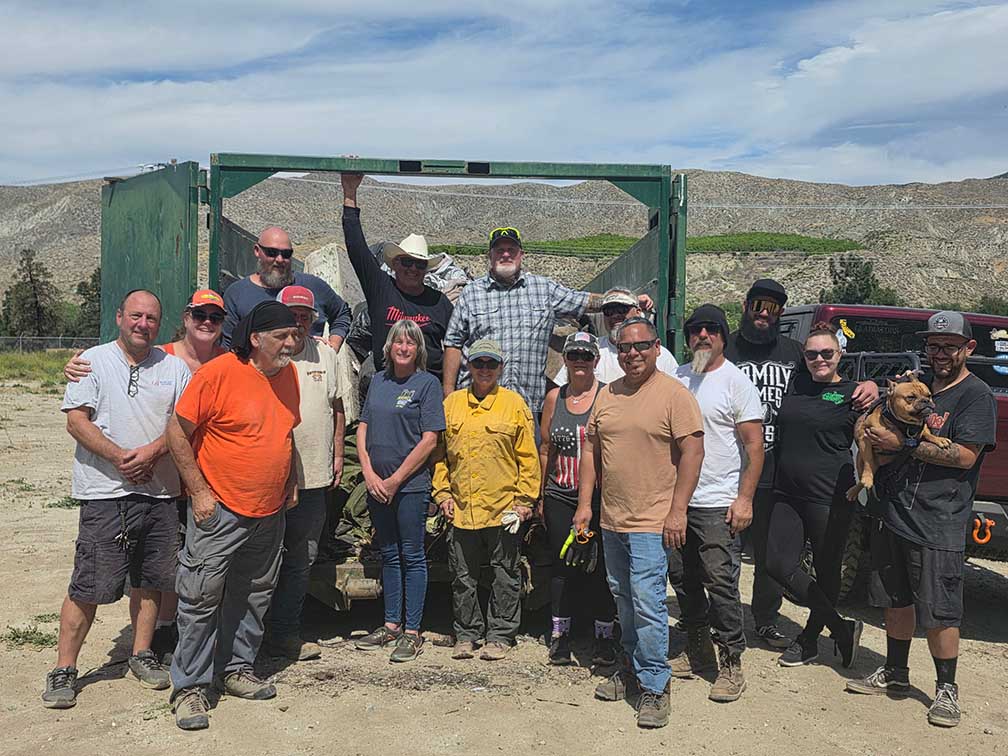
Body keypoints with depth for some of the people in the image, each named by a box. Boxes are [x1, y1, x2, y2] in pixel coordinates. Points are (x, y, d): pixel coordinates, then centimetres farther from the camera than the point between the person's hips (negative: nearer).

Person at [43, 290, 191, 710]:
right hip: (106, 493, -3)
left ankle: (142, 654, 27)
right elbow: (76, 421, -5)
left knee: (151, 580, 12)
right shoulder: (94, 361, 3)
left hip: (161, 491, 3)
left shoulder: (174, 366, 10)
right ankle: (64, 668, 10)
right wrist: (120, 457, -15)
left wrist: (153, 451, -12)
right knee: (88, 586, -3)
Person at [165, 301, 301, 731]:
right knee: (201, 599, -2)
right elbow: (178, 432, -12)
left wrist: (291, 483, 14)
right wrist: (199, 491, -13)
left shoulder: (288, 374, 6)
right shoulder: (218, 373, -15)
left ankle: (236, 669, 32)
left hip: (270, 513, 7)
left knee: (254, 597, 16)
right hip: (218, 511, -6)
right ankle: (189, 687, 10)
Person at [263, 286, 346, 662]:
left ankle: (284, 632, 22)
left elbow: (336, 407, 19)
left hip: (313, 477, 5)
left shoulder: (325, 353, 12)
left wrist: (337, 454, 14)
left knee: (301, 560, 11)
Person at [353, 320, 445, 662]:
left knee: (412, 556, 1)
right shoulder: (378, 381, 11)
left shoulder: (427, 383, -4)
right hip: (376, 484, 5)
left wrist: (395, 480, -11)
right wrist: (369, 474, -4)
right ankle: (391, 624, 25)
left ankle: (412, 631, 10)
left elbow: (429, 440, -10)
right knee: (389, 555, 14)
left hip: (411, 484, -5)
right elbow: (363, 429, 10)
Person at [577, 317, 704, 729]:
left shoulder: (674, 394, -9)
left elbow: (693, 451, -12)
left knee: (647, 603, -8)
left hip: (652, 523, -7)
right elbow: (590, 449, 13)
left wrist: (677, 511, -16)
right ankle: (632, 668, 33)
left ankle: (654, 687, 4)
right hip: (611, 520, 7)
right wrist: (584, 503, 8)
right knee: (623, 599, 18)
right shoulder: (606, 395, 10)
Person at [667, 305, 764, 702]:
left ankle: (731, 664, 6)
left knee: (720, 581, -5)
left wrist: (745, 498, -14)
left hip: (717, 503, -6)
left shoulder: (736, 382, -6)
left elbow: (754, 445, -8)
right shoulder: (677, 379, 10)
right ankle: (698, 649, 28)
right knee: (683, 576, 13)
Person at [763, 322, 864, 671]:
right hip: (787, 493, 5)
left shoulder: (851, 393, -3)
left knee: (826, 571, 7)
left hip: (830, 498, -5)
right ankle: (842, 629, 12)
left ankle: (808, 641, 26)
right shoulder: (795, 383, 10)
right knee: (779, 564, 0)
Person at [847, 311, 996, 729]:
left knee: (938, 613, 0)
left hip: (938, 525, -6)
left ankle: (946, 688, 17)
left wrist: (904, 444, -16)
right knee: (897, 601, 16)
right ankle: (895, 674, 31)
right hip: (893, 514, 6)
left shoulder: (976, 395, -7)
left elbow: (965, 456, -17)